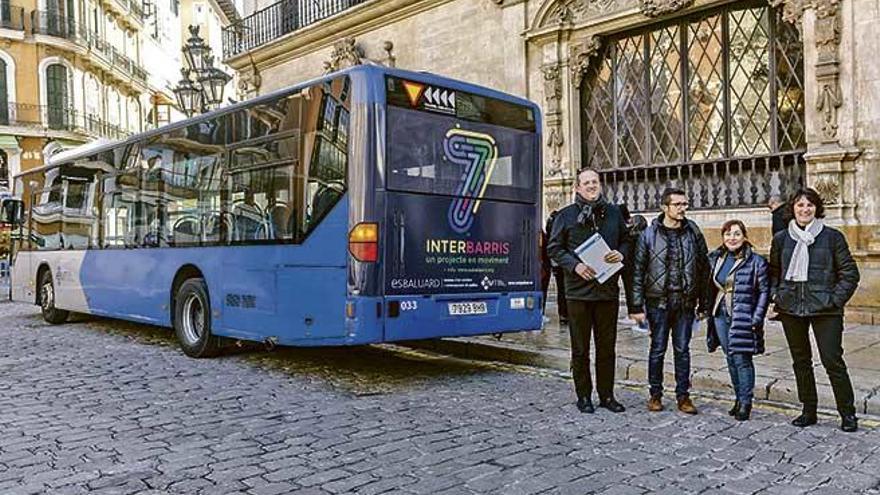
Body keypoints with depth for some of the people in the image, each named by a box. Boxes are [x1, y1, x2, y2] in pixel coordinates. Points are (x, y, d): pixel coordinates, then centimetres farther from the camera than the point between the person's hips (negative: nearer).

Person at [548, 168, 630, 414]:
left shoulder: (613, 212, 10)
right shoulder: (566, 215, 1)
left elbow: (626, 240, 16)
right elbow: (555, 248, 0)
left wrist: (621, 254, -6)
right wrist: (575, 265, -14)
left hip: (608, 289, 3)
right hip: (579, 290, -3)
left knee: (607, 346, 10)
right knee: (580, 348, 5)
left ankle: (607, 395, 21)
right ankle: (583, 396, 17)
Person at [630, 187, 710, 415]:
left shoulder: (694, 232, 4)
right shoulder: (650, 234, -4)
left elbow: (704, 268, 8)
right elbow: (638, 270, -4)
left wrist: (703, 301, 5)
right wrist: (637, 305, -8)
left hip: (685, 303, 2)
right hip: (658, 302, -2)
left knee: (682, 350, 9)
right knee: (658, 349, 7)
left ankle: (683, 395, 19)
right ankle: (655, 394, 20)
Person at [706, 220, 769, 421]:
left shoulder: (756, 261, -6)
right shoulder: (716, 259, 7)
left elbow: (764, 291, -6)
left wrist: (757, 319, -10)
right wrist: (708, 310, 9)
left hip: (743, 319, -5)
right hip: (720, 316, 5)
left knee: (742, 359, -6)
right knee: (731, 359, 11)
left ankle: (745, 402, 5)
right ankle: (739, 398, 24)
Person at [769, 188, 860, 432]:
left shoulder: (832, 237, -1)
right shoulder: (781, 239, 7)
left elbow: (850, 273, 0)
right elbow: (774, 272, 18)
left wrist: (836, 300, -8)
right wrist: (777, 295, 5)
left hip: (824, 310, -3)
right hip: (791, 309, 4)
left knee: (832, 361, -4)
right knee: (800, 361, 11)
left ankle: (848, 413, 12)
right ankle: (809, 411, 23)